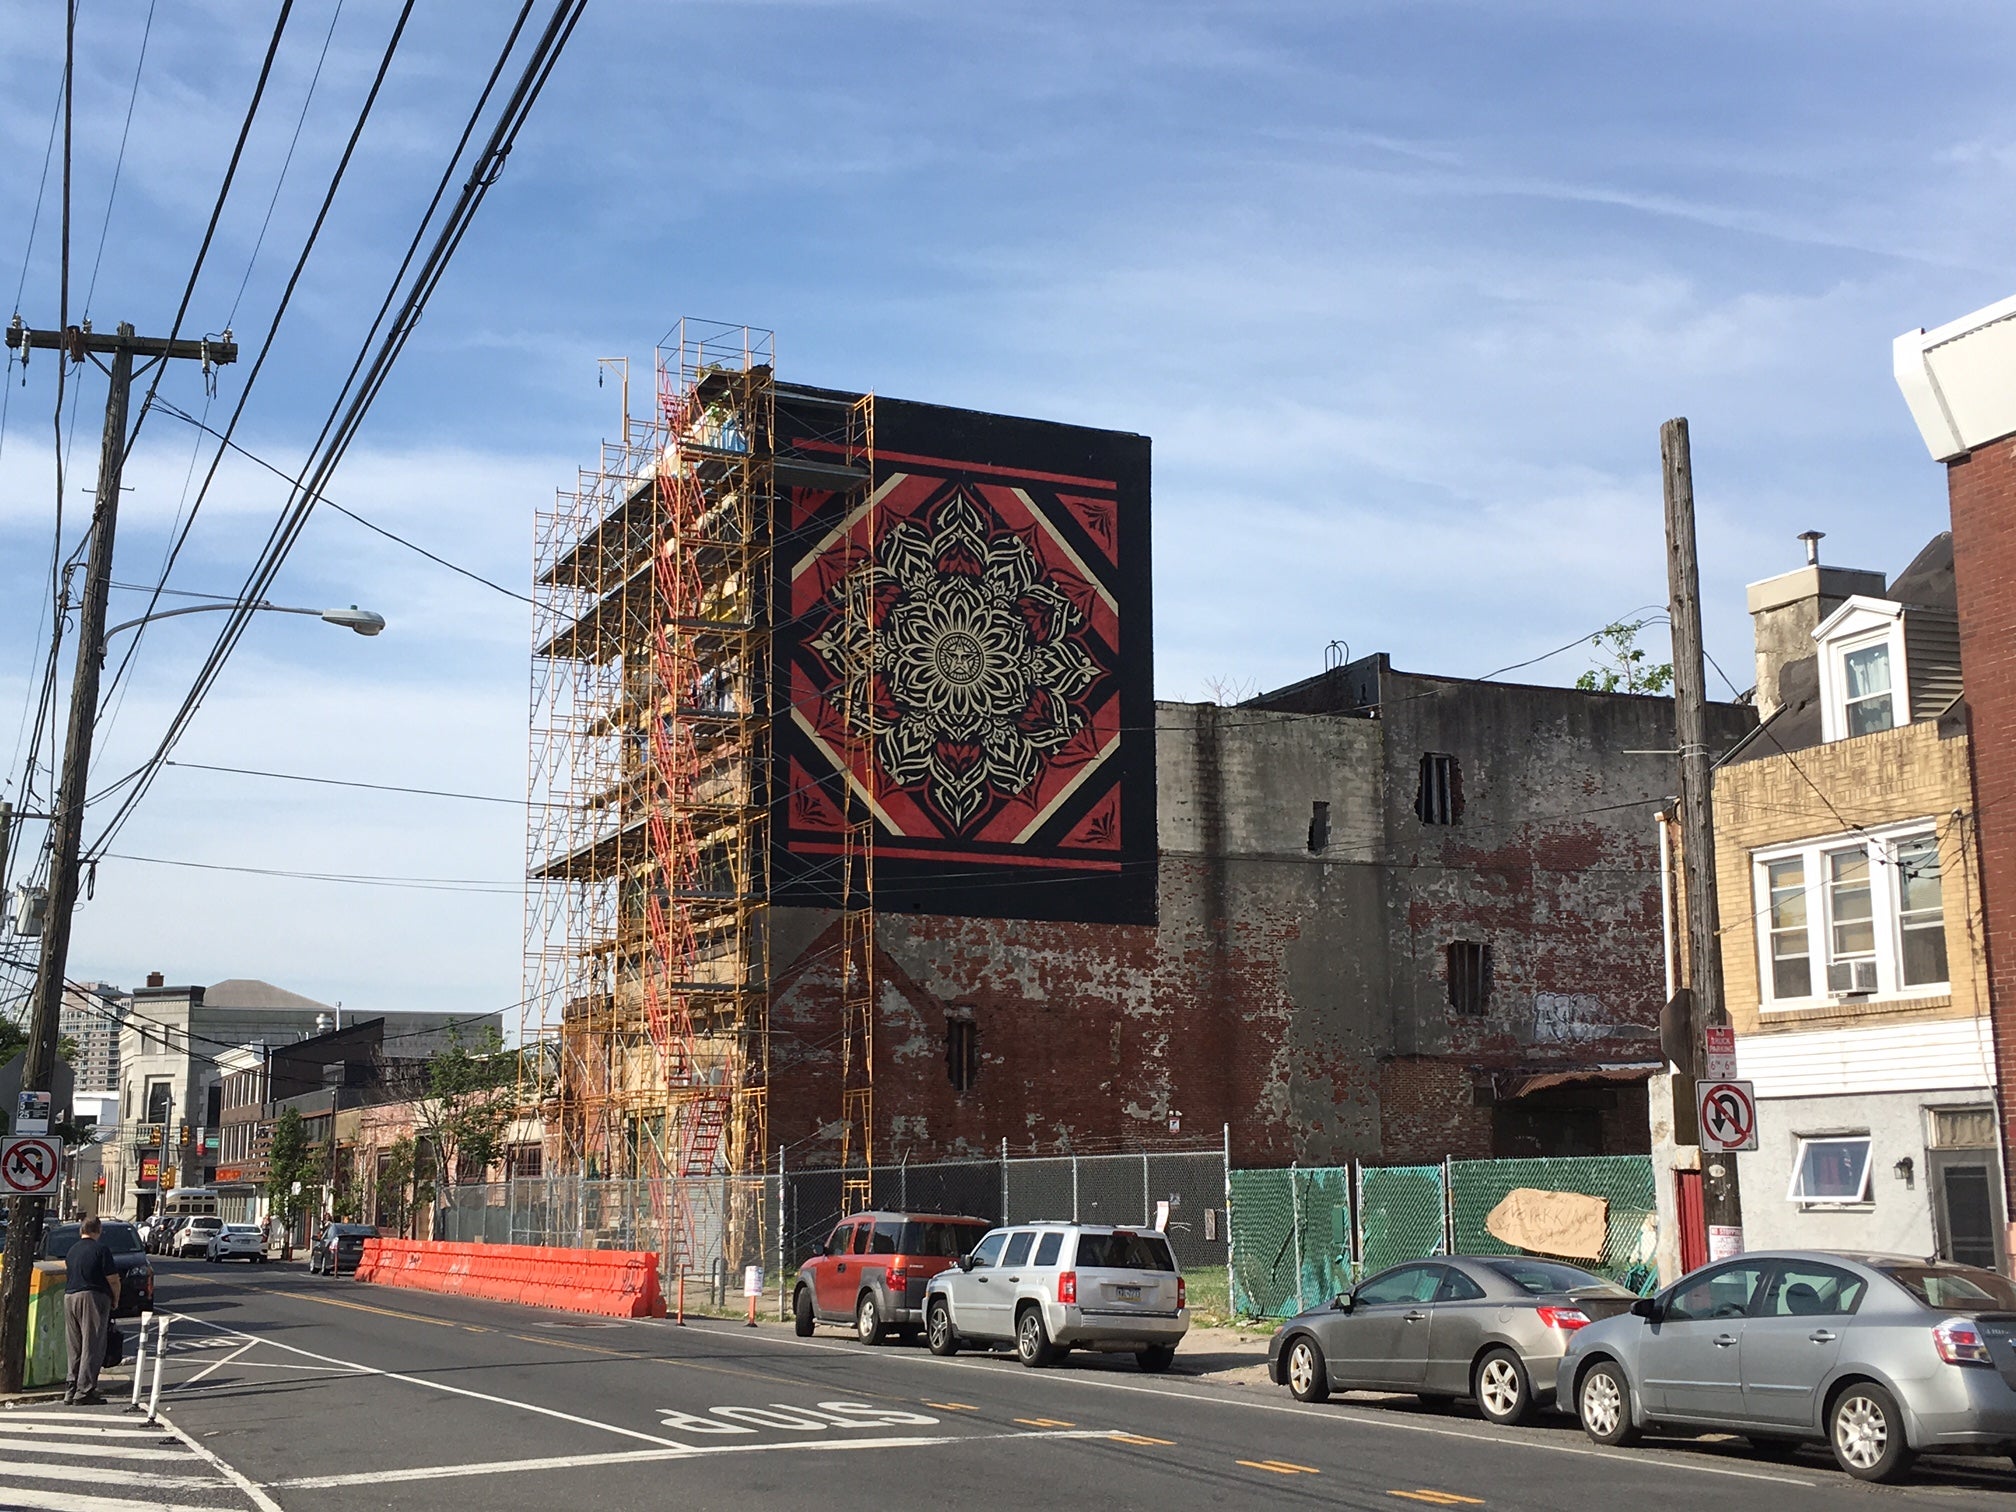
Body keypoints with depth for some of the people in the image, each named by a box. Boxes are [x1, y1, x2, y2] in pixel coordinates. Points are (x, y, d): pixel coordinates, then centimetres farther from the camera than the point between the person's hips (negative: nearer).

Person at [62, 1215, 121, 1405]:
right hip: (92, 1297, -7)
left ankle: (70, 1389, 14)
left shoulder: (72, 1250, 13)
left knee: (75, 1347, 14)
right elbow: (113, 1279, -9)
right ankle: (84, 1391, -6)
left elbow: (69, 1275, 18)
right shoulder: (100, 1250, -7)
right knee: (92, 1347, -3)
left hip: (69, 1297, 7)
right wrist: (115, 1299, 8)